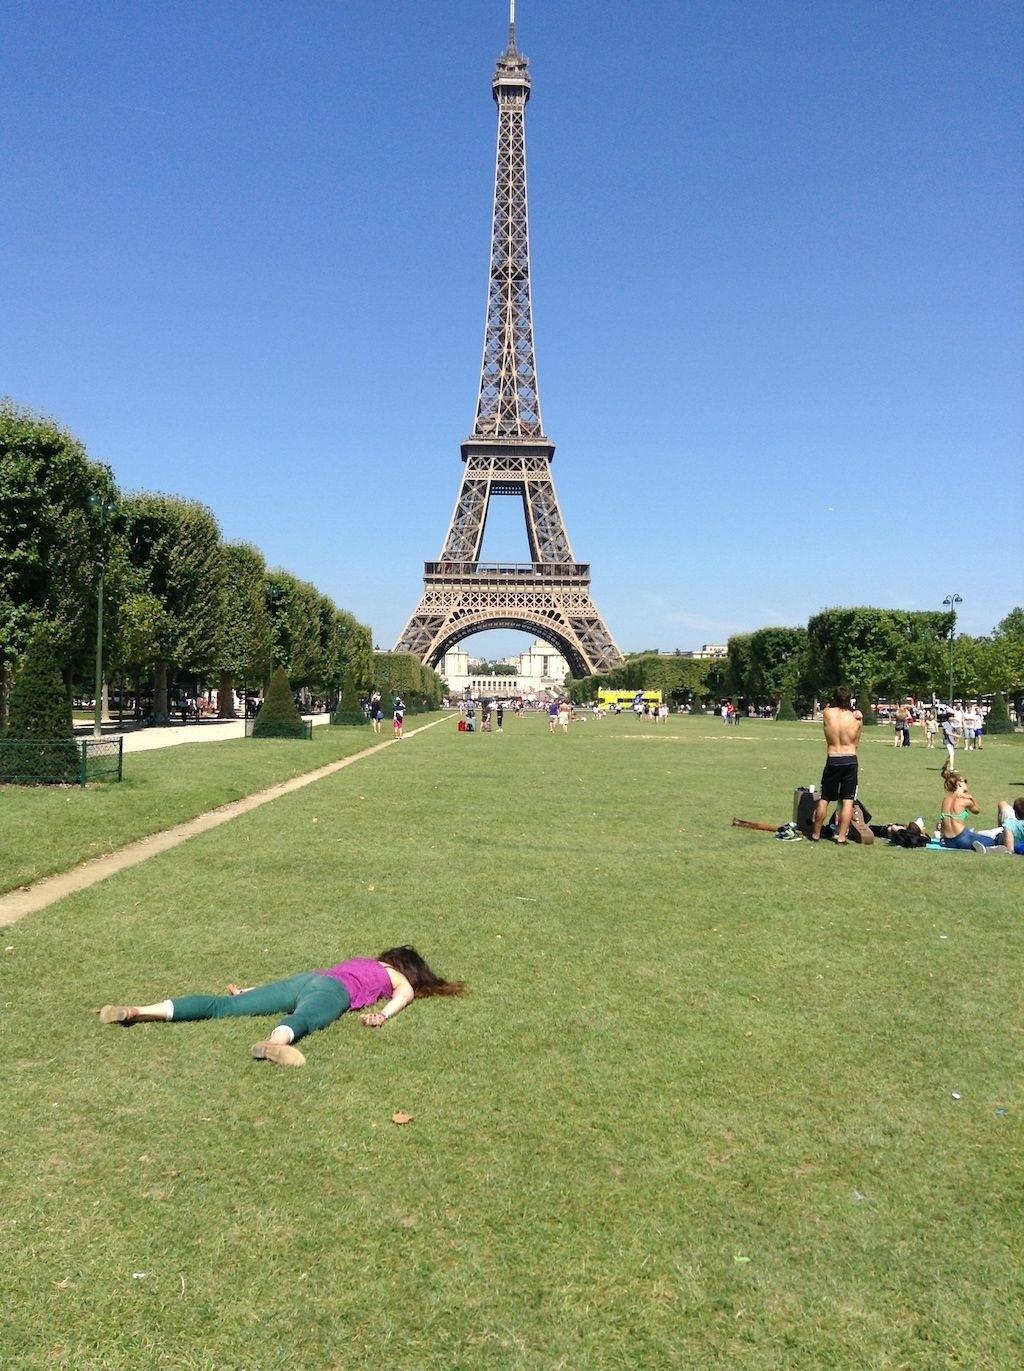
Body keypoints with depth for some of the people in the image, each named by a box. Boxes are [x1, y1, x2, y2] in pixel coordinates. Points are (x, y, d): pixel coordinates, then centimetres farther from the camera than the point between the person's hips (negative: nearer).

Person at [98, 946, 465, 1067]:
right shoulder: (401, 979, 27)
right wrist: (383, 1015, -12)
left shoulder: (361, 962, 41)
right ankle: (274, 1043, -71)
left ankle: (137, 1011, -16)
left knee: (224, 1006, -5)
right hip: (332, 991, -6)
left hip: (307, 978, 6)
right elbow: (406, 992, 3)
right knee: (303, 1018, -37)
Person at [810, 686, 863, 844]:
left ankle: (816, 834, 20)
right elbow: (856, 742, 5)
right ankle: (842, 837, 4)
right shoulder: (857, 717, -6)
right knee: (848, 800, 5)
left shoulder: (827, 713, -10)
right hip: (851, 760, 0)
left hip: (832, 761, 0)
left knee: (824, 799, 11)